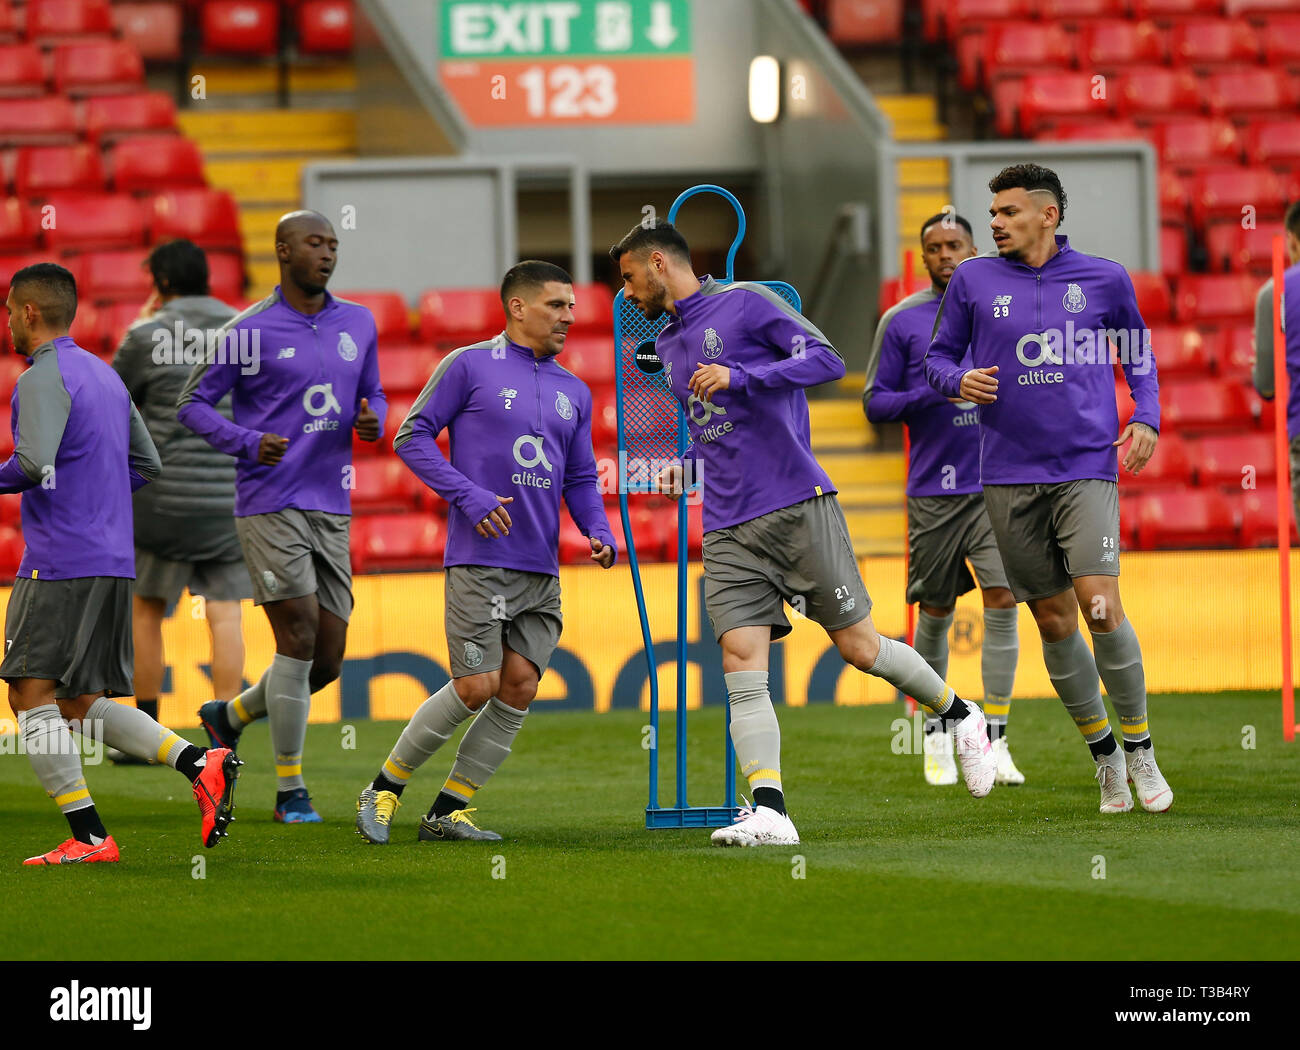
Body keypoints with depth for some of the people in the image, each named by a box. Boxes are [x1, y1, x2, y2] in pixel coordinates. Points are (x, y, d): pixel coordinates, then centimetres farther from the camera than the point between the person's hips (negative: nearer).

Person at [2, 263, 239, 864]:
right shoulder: (105, 375, 19)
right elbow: (146, 464, 25)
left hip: (60, 563, -9)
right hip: (113, 563, 9)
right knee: (79, 705, 12)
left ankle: (88, 836, -13)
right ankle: (200, 763, -4)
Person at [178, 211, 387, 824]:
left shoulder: (357, 324, 11)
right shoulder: (251, 331, -5)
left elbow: (372, 395, 22)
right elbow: (192, 404, 0)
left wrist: (373, 420, -3)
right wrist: (250, 444, -16)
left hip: (331, 509, 6)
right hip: (269, 505, -6)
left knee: (328, 660, 4)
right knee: (300, 638, -12)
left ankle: (229, 716, 31)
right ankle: (290, 791, 0)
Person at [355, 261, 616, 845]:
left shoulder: (574, 393, 17)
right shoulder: (470, 366, 0)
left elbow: (581, 479, 22)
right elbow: (412, 437, 0)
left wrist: (597, 532, 2)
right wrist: (468, 495, -13)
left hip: (542, 571, 6)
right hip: (480, 560, -6)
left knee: (520, 686, -4)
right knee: (477, 687, -12)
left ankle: (449, 810, 5)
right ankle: (384, 790, 5)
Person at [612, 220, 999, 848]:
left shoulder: (744, 303, -1)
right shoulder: (668, 346, 22)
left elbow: (827, 360, -10)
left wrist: (739, 377, -17)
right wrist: (689, 463, 15)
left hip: (798, 507, -6)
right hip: (727, 531, 6)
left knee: (858, 647, -2)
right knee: (742, 666, -12)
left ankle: (960, 716, 23)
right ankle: (768, 811, -21)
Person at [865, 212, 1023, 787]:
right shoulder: (901, 320, 2)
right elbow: (875, 402, 0)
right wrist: (934, 394, -14)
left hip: (997, 482, 1)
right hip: (933, 489, -1)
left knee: (1002, 600, -11)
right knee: (936, 612, 7)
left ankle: (994, 741, -6)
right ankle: (936, 736, 24)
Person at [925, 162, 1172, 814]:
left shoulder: (1105, 279, 5)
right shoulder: (973, 281, 6)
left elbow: (1139, 353, 19)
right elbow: (938, 358, 14)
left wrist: (1146, 418, 3)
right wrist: (959, 381, -8)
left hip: (1087, 467, -2)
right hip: (1009, 476, 2)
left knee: (1100, 606, -16)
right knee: (1054, 622, 4)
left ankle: (1140, 749, -1)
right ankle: (1104, 757, 19)